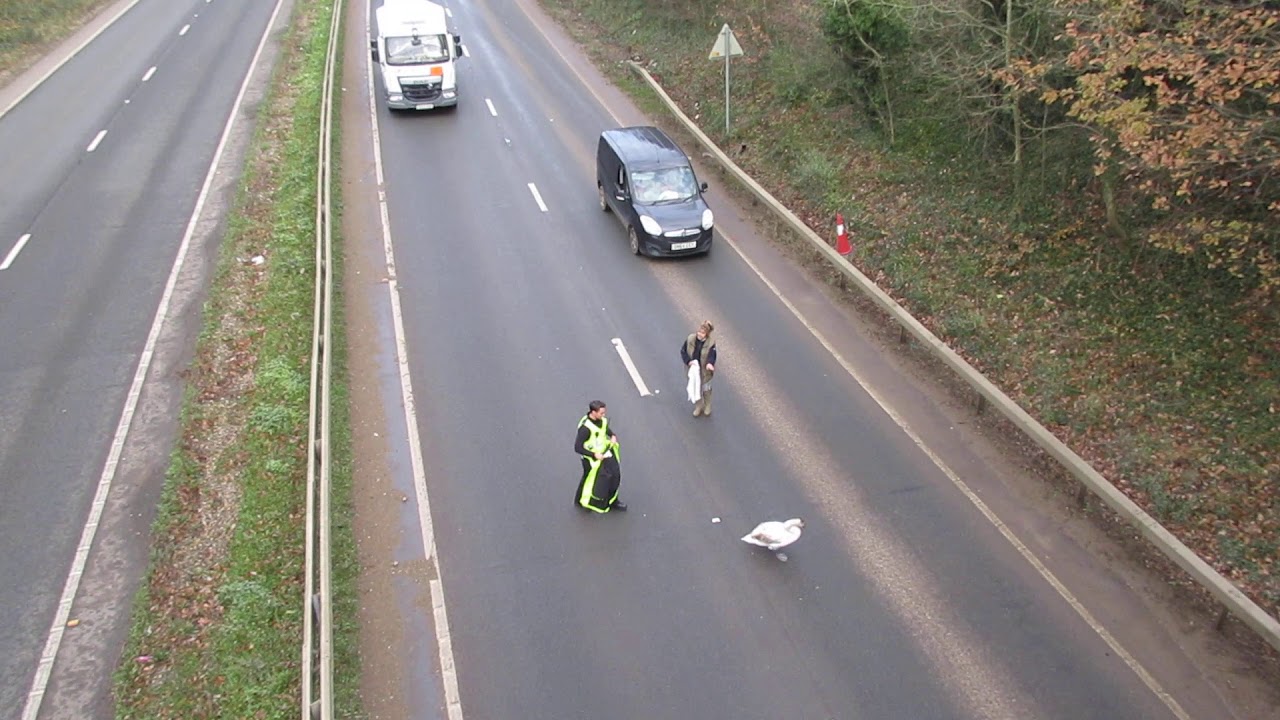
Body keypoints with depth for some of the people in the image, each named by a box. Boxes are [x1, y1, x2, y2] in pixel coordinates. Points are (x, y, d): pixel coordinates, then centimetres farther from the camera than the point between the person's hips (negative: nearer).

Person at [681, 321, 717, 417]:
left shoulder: (711, 342, -21)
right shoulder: (691, 338, -15)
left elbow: (711, 355, -30)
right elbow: (683, 351, -8)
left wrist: (709, 364, -52)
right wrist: (688, 361, -24)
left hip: (705, 371, -2)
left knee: (706, 389, 20)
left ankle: (707, 407, 44)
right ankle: (698, 407, 43)